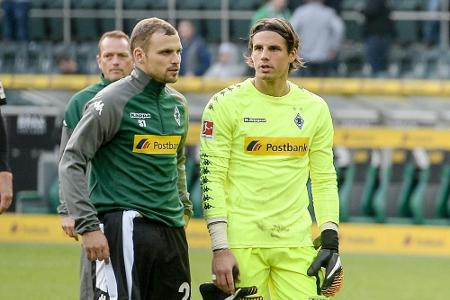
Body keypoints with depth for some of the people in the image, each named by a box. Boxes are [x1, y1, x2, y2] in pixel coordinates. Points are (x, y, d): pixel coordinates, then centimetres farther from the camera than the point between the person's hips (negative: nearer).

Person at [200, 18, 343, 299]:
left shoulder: (314, 108, 9)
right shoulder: (225, 104, -3)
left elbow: (324, 180, 13)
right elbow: (211, 178, -5)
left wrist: (331, 240, 3)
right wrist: (219, 248, -12)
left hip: (296, 243, 3)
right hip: (241, 241, -3)